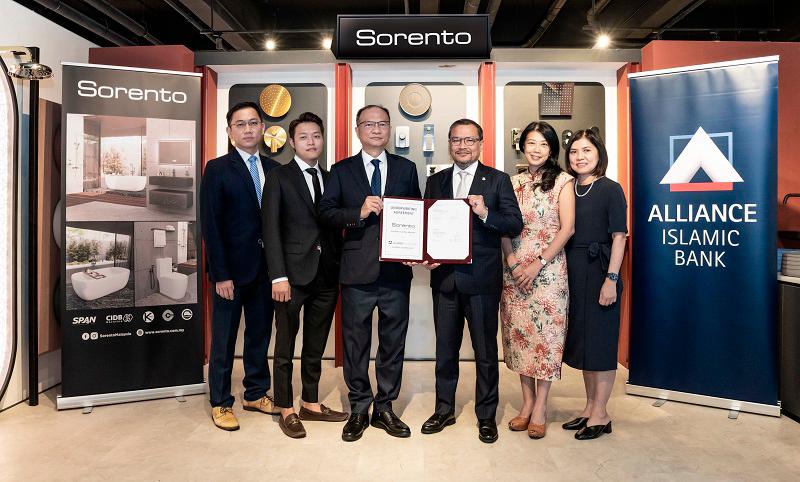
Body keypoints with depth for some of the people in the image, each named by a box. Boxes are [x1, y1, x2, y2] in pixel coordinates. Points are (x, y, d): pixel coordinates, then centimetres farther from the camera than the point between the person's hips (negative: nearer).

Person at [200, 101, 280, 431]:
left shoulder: (273, 169, 8)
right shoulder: (217, 169, -4)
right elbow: (211, 225, -9)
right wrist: (220, 274, -13)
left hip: (265, 267, 4)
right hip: (232, 268, -4)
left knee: (260, 333, 14)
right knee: (224, 339, 7)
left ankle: (256, 393, 30)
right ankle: (220, 403, 22)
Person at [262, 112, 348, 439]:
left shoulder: (330, 178, 13)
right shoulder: (279, 177, 0)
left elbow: (335, 227, 11)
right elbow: (270, 228, -7)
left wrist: (341, 267, 2)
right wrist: (279, 276, -15)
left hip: (327, 274, 4)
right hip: (293, 273, -4)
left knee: (316, 346, 14)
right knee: (285, 344, 7)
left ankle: (311, 404, 29)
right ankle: (286, 410, 22)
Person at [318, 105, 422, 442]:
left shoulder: (406, 169, 10)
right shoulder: (341, 171, 7)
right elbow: (325, 213, -1)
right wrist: (359, 213, -17)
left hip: (396, 270, 2)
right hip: (358, 271, -1)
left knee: (393, 341, 10)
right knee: (356, 342, 7)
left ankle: (384, 408, 26)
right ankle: (359, 410, 24)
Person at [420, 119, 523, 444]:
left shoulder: (498, 180, 1)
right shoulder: (435, 181, 11)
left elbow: (515, 225, -6)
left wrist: (485, 213, -22)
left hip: (482, 279, -3)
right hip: (444, 277, 3)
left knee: (486, 351, 8)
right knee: (445, 348, 14)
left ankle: (486, 415, 25)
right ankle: (444, 410, 31)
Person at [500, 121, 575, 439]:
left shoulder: (562, 181, 1)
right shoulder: (513, 182, 11)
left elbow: (567, 228, -6)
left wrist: (538, 264, -13)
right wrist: (513, 264, -7)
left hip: (548, 268, -3)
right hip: (515, 268, 4)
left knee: (545, 333, -1)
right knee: (518, 333, 7)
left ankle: (540, 408, 10)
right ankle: (527, 402, 20)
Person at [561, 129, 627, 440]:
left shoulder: (610, 190, -6)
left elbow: (619, 237, -10)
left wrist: (611, 279, -17)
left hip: (598, 273, -6)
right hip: (573, 274, 6)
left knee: (600, 340, 2)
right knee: (581, 339, 13)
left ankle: (600, 414, 15)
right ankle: (590, 407, 27)